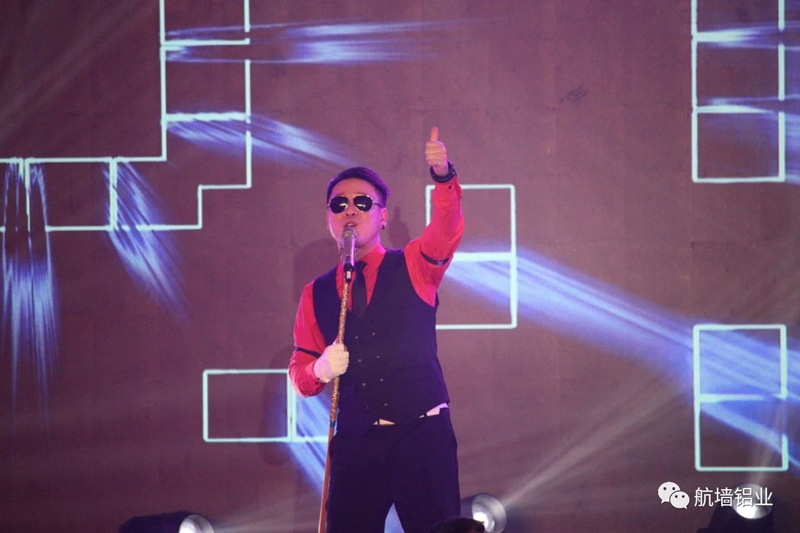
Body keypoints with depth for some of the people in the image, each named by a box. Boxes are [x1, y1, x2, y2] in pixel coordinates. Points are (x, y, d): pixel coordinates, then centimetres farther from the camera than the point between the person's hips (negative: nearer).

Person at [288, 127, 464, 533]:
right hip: (355, 442, 2)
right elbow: (299, 374, 12)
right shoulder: (316, 294, 11)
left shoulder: (415, 267, 6)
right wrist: (320, 370, -12)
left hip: (423, 437, -2)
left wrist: (443, 176, -34)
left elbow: (447, 228, -15)